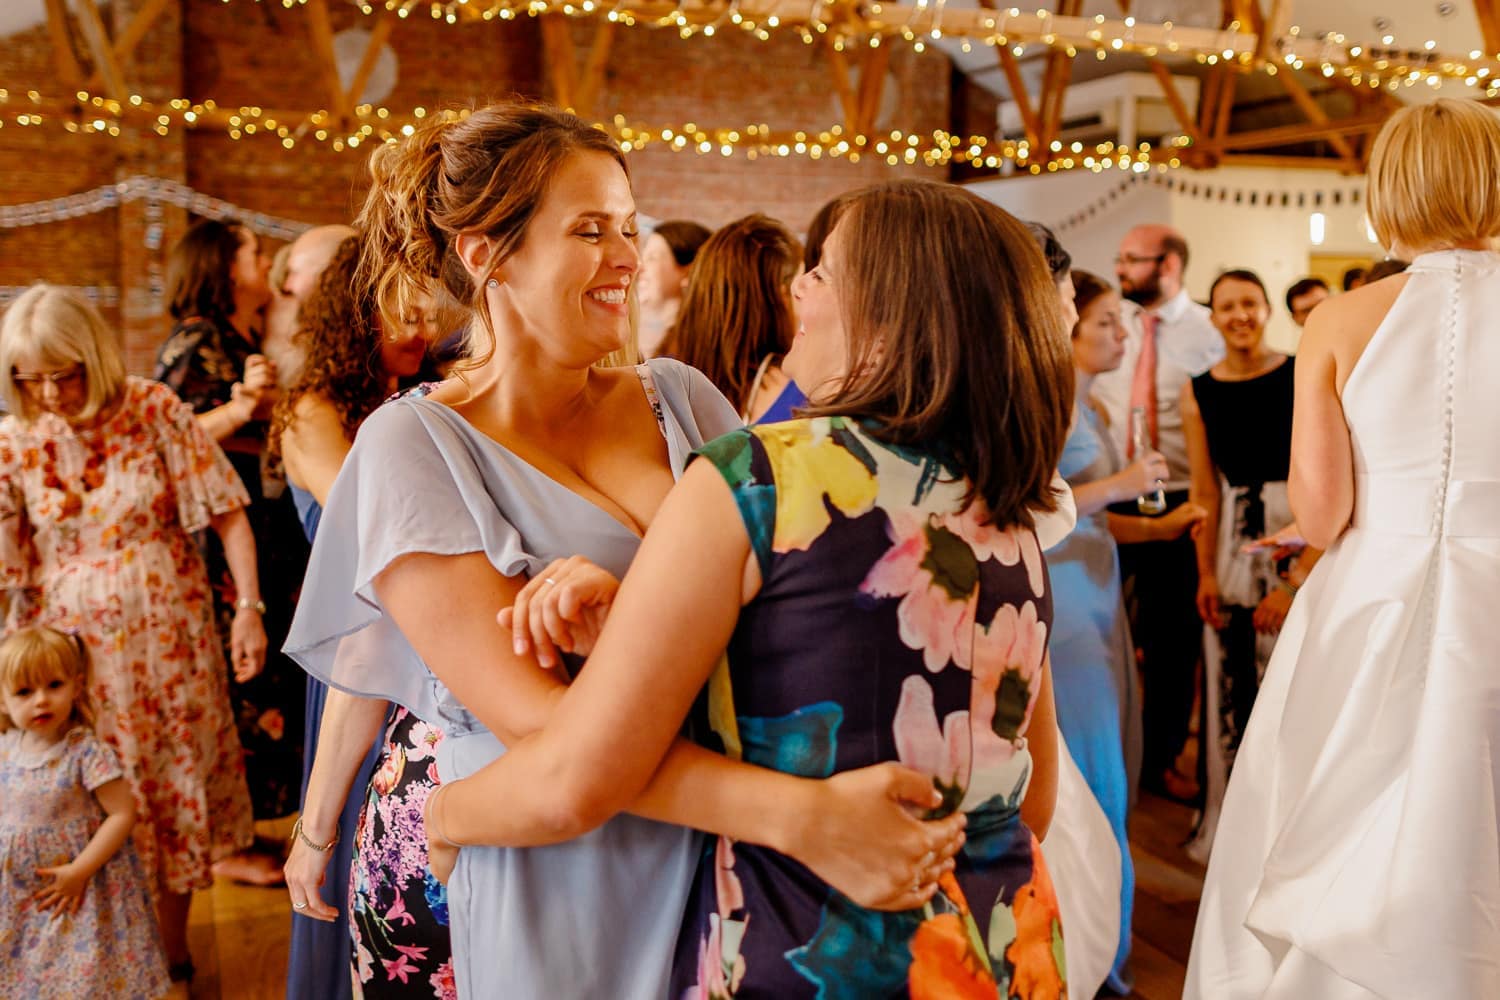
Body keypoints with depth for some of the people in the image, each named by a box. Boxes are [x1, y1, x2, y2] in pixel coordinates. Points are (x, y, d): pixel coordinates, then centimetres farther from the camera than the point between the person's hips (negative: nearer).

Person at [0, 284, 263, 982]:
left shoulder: (154, 409, -8)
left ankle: (173, 950, 30)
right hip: (75, 651, 1)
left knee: (179, 789, 11)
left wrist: (249, 607, -11)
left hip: (168, 640, 0)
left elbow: (226, 512, -5)